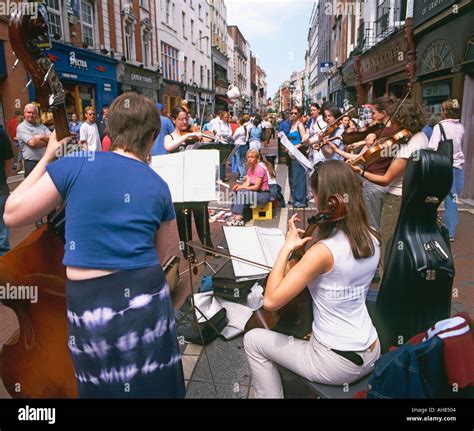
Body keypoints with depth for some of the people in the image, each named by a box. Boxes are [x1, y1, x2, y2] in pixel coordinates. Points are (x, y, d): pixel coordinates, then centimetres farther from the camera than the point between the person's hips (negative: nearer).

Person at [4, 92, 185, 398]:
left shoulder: (75, 166, -7)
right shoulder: (159, 187, 2)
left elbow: (13, 215, 3)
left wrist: (46, 159, 10)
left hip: (88, 300, -1)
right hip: (146, 296, 1)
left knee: (103, 388, 23)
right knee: (152, 387, 21)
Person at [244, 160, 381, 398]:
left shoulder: (323, 250, -28)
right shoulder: (372, 240, -3)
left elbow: (271, 300, -27)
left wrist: (287, 247, -20)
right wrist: (304, 248, 5)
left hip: (338, 364, -8)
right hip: (370, 353, 8)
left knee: (253, 340, 10)